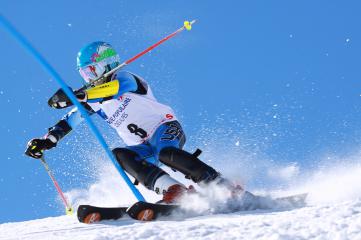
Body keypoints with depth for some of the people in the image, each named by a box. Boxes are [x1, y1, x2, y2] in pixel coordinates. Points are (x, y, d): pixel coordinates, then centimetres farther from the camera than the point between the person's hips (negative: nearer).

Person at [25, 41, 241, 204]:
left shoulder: (124, 78, -6)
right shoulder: (93, 98, 17)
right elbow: (71, 120, 18)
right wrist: (47, 141, 4)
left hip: (166, 127, -6)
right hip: (144, 147, 6)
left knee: (164, 152, -37)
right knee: (119, 155, -24)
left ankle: (223, 187, -38)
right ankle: (172, 190, -39)